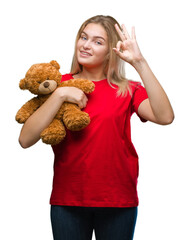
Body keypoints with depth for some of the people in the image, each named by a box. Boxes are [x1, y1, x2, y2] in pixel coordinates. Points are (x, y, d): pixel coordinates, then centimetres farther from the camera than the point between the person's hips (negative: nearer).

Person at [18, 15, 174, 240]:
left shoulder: (127, 89, 2)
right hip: (67, 200, 1)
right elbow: (25, 139, -9)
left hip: (118, 200, 0)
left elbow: (165, 117, -19)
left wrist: (139, 62, -20)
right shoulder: (59, 84, 3)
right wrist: (60, 95, -15)